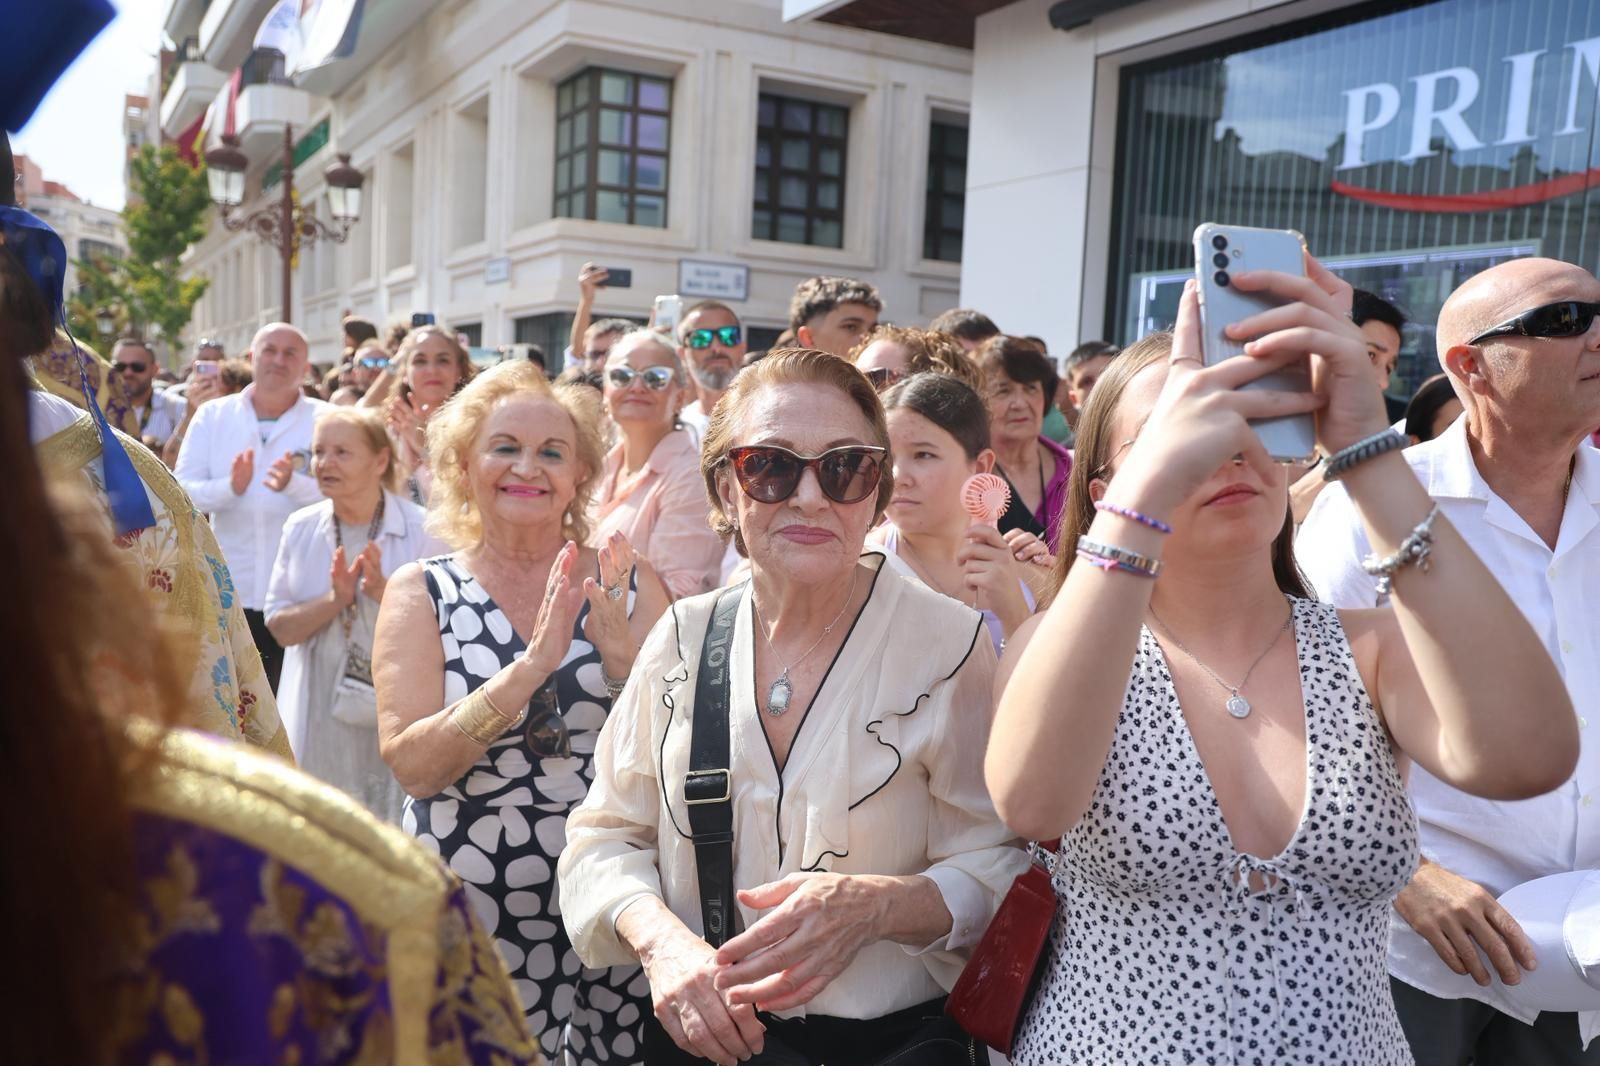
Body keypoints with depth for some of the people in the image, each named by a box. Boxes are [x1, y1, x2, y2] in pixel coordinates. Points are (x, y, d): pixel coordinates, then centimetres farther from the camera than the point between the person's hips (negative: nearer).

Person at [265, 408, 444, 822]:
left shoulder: (421, 530, -7)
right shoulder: (301, 528, 4)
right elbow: (280, 627, 2)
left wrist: (383, 591, -23)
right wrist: (335, 599, -15)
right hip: (318, 719, 3)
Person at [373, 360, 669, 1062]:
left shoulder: (627, 585, 0)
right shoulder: (421, 592, -2)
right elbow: (410, 765, -13)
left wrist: (621, 654, -22)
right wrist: (532, 664, -26)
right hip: (469, 907, -1)